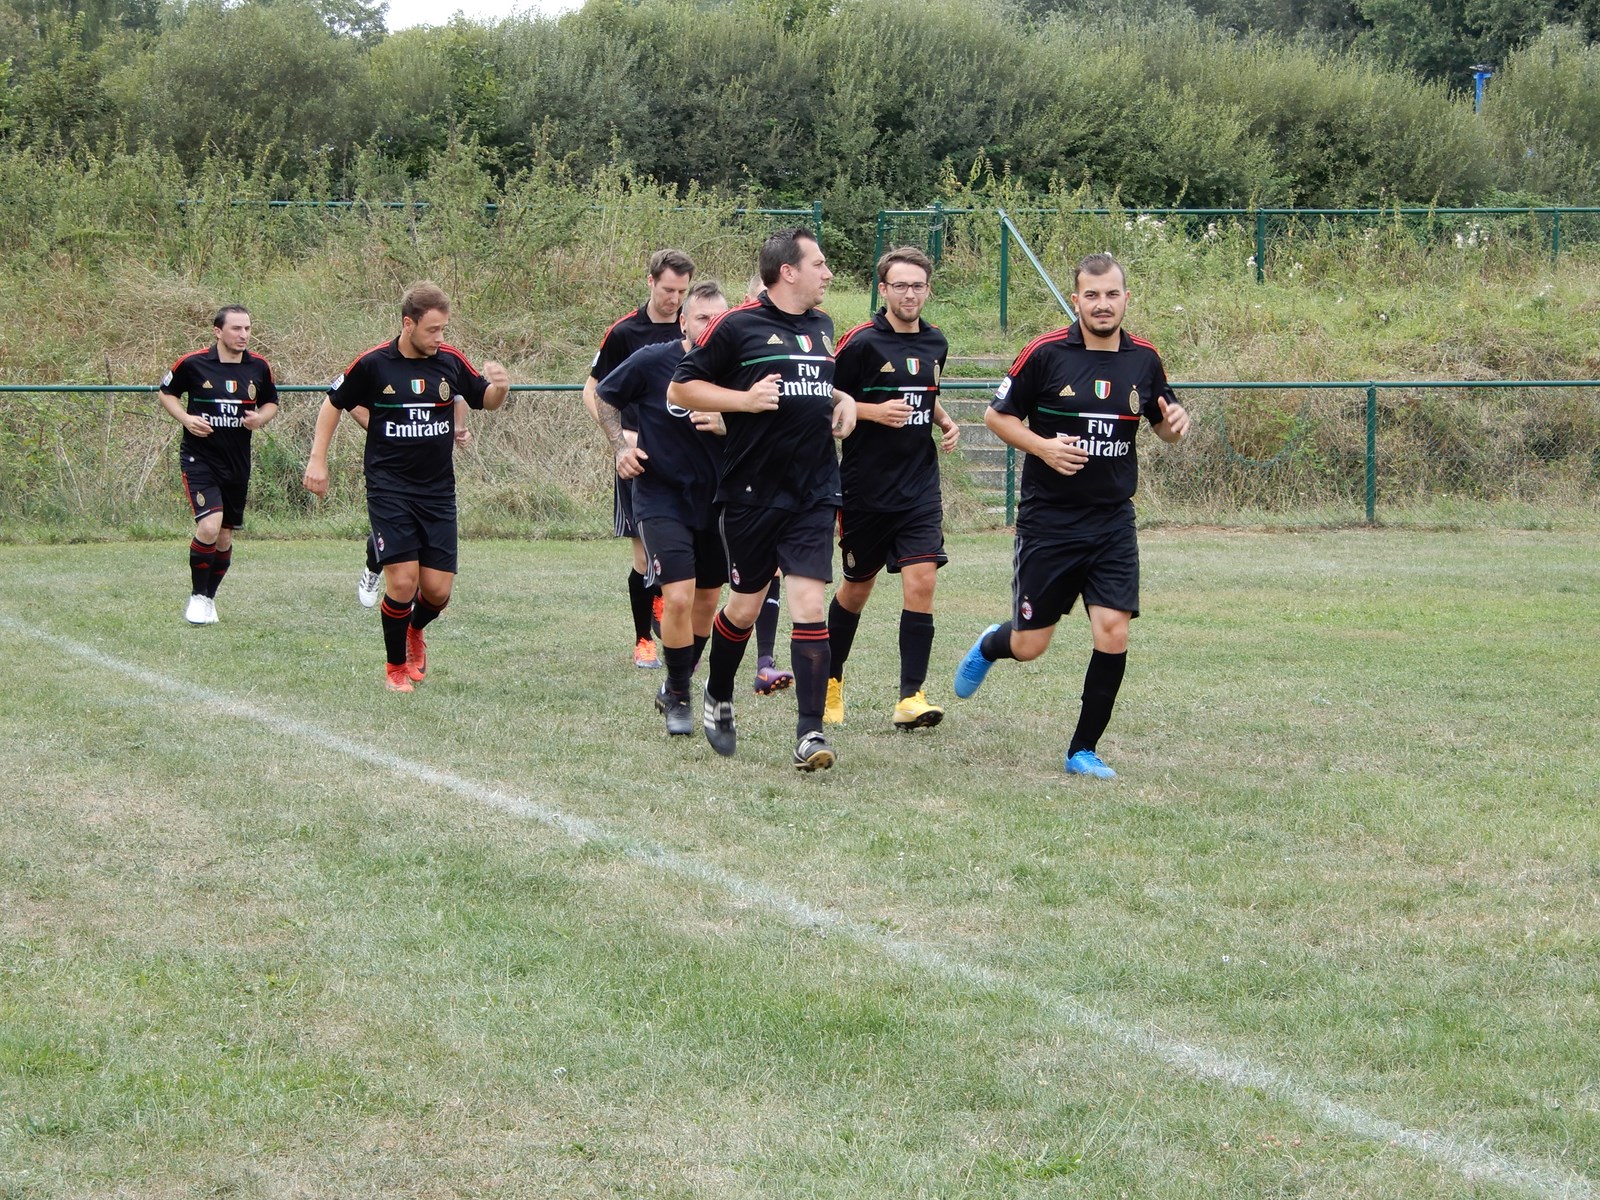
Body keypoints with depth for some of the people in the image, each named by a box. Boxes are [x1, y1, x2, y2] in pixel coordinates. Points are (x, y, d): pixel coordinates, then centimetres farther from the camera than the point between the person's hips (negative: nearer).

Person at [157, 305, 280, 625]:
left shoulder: (259, 367, 2)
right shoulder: (193, 364, -8)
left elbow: (271, 402, 17)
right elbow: (165, 391, 7)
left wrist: (261, 417, -6)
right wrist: (186, 418, -10)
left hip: (238, 463, 4)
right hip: (199, 458, -4)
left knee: (224, 537, 10)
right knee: (209, 526, -20)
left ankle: (209, 598, 28)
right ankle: (197, 597, -3)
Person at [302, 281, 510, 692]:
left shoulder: (451, 361, -1)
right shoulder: (373, 364, -7)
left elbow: (485, 400, 14)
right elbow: (334, 404, 7)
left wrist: (499, 386, -10)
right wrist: (317, 460, 2)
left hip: (438, 491, 3)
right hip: (389, 486, -3)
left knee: (437, 589, -1)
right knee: (403, 581, -13)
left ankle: (415, 630, 35)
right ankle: (395, 667, 9)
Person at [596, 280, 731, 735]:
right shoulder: (652, 362, -11)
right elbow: (604, 397, 6)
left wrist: (726, 426, -19)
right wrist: (621, 446, -6)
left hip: (716, 499, 4)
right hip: (661, 497, -4)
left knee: (707, 600, 13)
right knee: (679, 597, -16)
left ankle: (675, 688, 35)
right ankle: (678, 698, 2)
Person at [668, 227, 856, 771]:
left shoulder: (822, 325, 13)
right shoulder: (737, 326, -7)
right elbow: (681, 388, -4)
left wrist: (843, 401, 9)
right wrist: (745, 399, -16)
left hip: (813, 492, 4)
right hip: (752, 491, -4)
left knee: (809, 604, -8)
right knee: (744, 605, 8)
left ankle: (810, 732, -10)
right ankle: (718, 697, 35)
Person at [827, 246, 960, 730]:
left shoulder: (935, 344, 9)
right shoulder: (862, 343, -10)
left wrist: (945, 422, 8)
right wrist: (874, 411, -19)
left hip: (920, 488, 3)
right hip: (865, 488, -3)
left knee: (920, 584, -12)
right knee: (857, 586, 11)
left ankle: (911, 697, -12)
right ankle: (831, 678, 33)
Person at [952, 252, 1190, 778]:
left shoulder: (1144, 359, 3)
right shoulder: (1045, 354, -8)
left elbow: (1163, 425, 17)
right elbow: (996, 414, -1)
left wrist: (1175, 422, -7)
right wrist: (1043, 446, -17)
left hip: (1113, 522, 2)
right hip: (1048, 520, -2)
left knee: (1113, 631, -11)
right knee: (1030, 645, 3)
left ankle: (1084, 750, 4)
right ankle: (988, 647, 41)